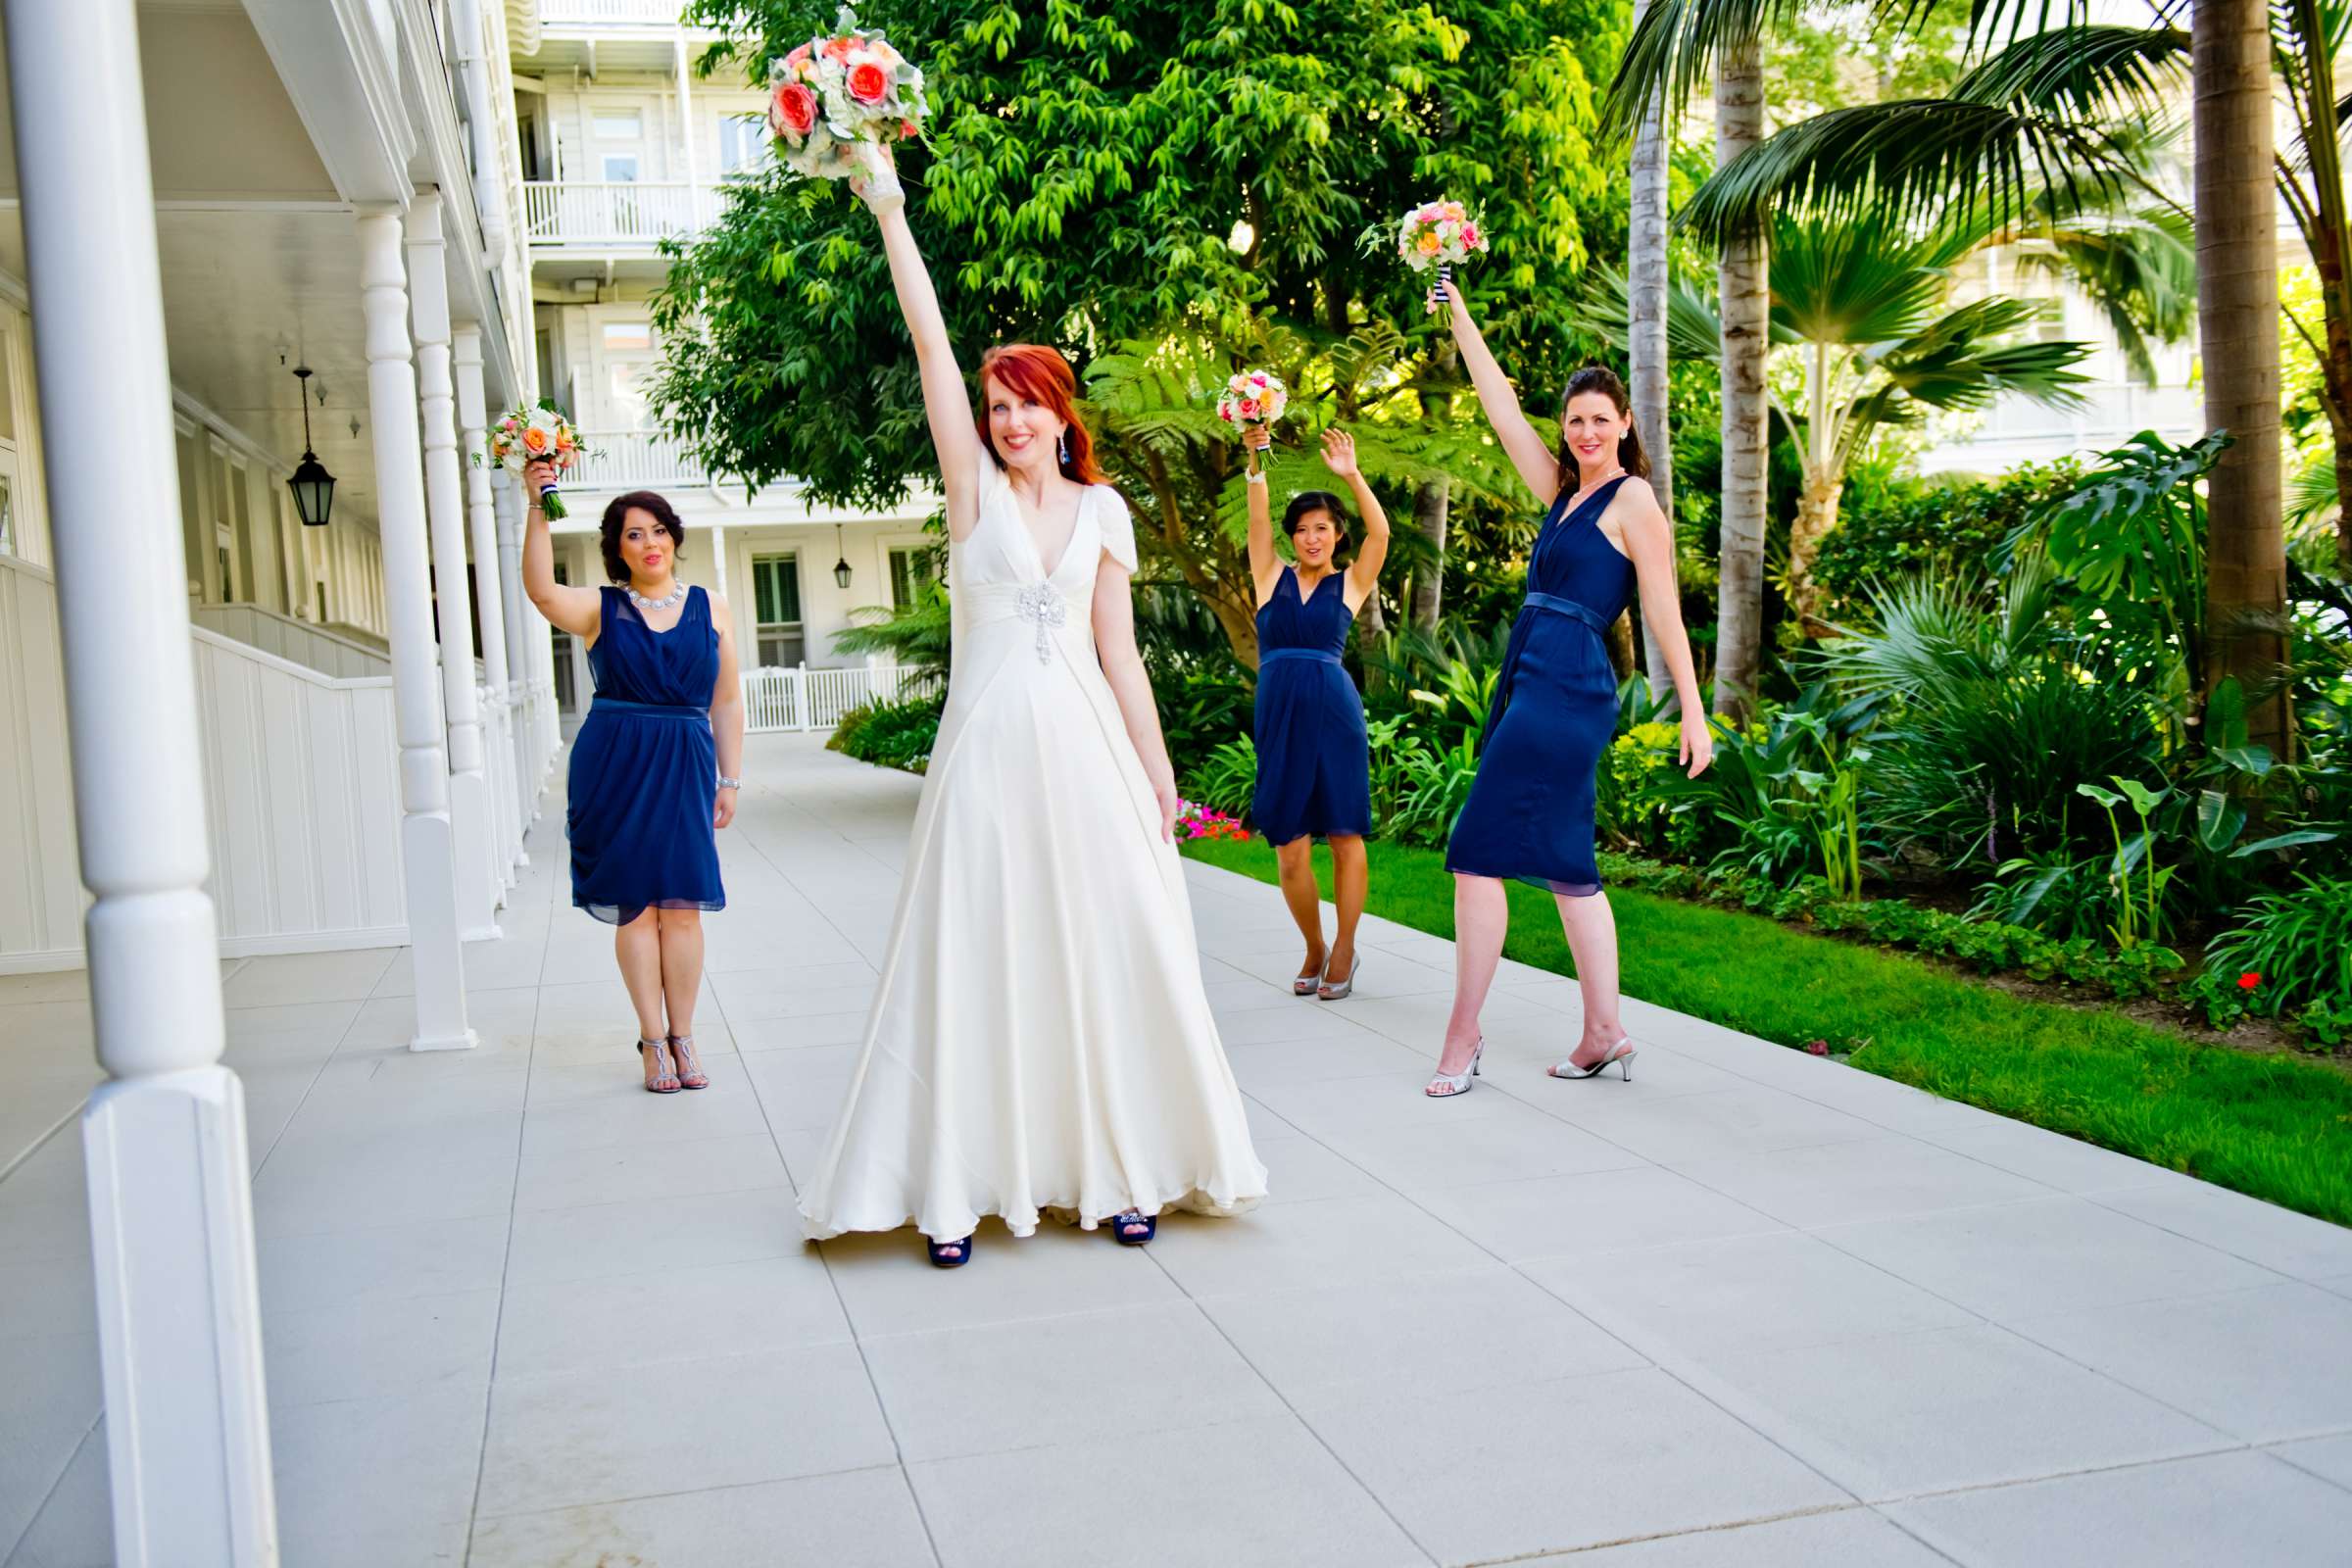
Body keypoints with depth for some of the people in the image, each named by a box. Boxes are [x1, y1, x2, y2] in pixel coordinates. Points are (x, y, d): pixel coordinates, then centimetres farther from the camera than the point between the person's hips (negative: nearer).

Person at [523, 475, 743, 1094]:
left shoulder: (709, 607, 9)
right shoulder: (600, 609, 4)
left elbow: (727, 700, 10)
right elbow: (541, 590, -17)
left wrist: (729, 779, 6)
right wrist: (538, 512, -27)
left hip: (686, 765, 1)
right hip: (614, 764, -1)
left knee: (682, 904, -1)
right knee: (635, 903, 0)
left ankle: (683, 1037, 8)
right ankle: (653, 1040, 7)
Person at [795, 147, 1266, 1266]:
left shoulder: (1101, 509, 9)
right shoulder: (974, 485, 5)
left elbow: (1118, 650, 8)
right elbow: (930, 341, -1)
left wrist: (1156, 769, 5)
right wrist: (888, 207, -5)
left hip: (1086, 752, 2)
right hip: (990, 748, -1)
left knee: (1107, 954, 2)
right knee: (976, 958, -1)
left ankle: (1121, 1167, 14)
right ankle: (958, 1186, 7)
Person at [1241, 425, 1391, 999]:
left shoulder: (1350, 583, 8)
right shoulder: (1272, 577, 12)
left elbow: (1380, 532, -6)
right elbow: (1257, 521, -1)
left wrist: (1351, 475, -18)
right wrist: (1255, 464, -16)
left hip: (1334, 709, -1)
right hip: (1278, 713, 1)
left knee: (1345, 835, 1)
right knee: (1289, 845, 2)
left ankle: (1343, 952, 13)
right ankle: (1314, 948, 19)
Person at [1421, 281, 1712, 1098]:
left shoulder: (1633, 499, -4)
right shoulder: (1563, 491, 16)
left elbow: (1663, 611, -6)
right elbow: (1501, 405, 21)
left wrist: (1693, 711, -8)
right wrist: (1458, 315, 21)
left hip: (1565, 688, -8)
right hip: (1531, 685, 8)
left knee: (1478, 852, -9)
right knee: (1563, 861, 9)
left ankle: (1462, 1034, -3)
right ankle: (1604, 1034, 15)